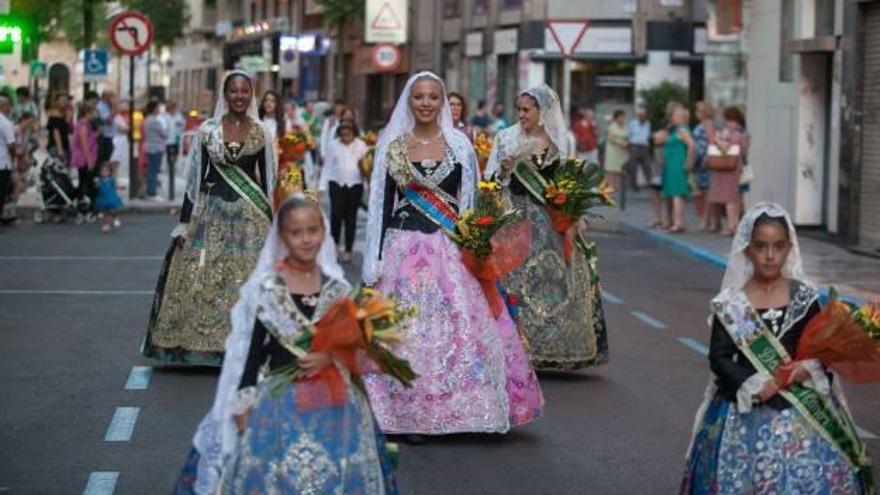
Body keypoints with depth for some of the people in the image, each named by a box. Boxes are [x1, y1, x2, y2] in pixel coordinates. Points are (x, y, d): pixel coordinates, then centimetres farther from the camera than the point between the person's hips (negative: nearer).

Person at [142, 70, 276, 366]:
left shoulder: (260, 132, 4)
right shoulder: (208, 130, 2)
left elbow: (267, 180, 8)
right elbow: (195, 177, 3)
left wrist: (269, 222, 4)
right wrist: (184, 223, -1)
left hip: (250, 217, 0)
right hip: (212, 212, 0)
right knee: (205, 280, -1)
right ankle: (207, 346, 9)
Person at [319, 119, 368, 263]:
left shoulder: (361, 146, 4)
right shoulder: (334, 145, 5)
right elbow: (327, 166, 8)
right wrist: (322, 186, 4)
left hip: (355, 184, 0)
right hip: (337, 183, 0)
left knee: (351, 217, 3)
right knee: (336, 214, -9)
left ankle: (348, 250, 11)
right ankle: (335, 243, 14)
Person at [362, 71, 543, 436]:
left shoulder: (459, 146, 6)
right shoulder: (392, 146, 6)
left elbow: (471, 201, 8)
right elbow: (381, 204, 6)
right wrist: (374, 262, 2)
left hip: (450, 251, 0)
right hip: (404, 251, 0)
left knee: (460, 328, -5)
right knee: (406, 332, -1)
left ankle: (458, 411, 6)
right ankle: (411, 416, 7)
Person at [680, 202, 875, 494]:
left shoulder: (804, 298, 1)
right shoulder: (731, 303, -3)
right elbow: (719, 358, -5)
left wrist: (808, 368, -14)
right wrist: (753, 386, -17)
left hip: (801, 413, 1)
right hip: (745, 412, -1)